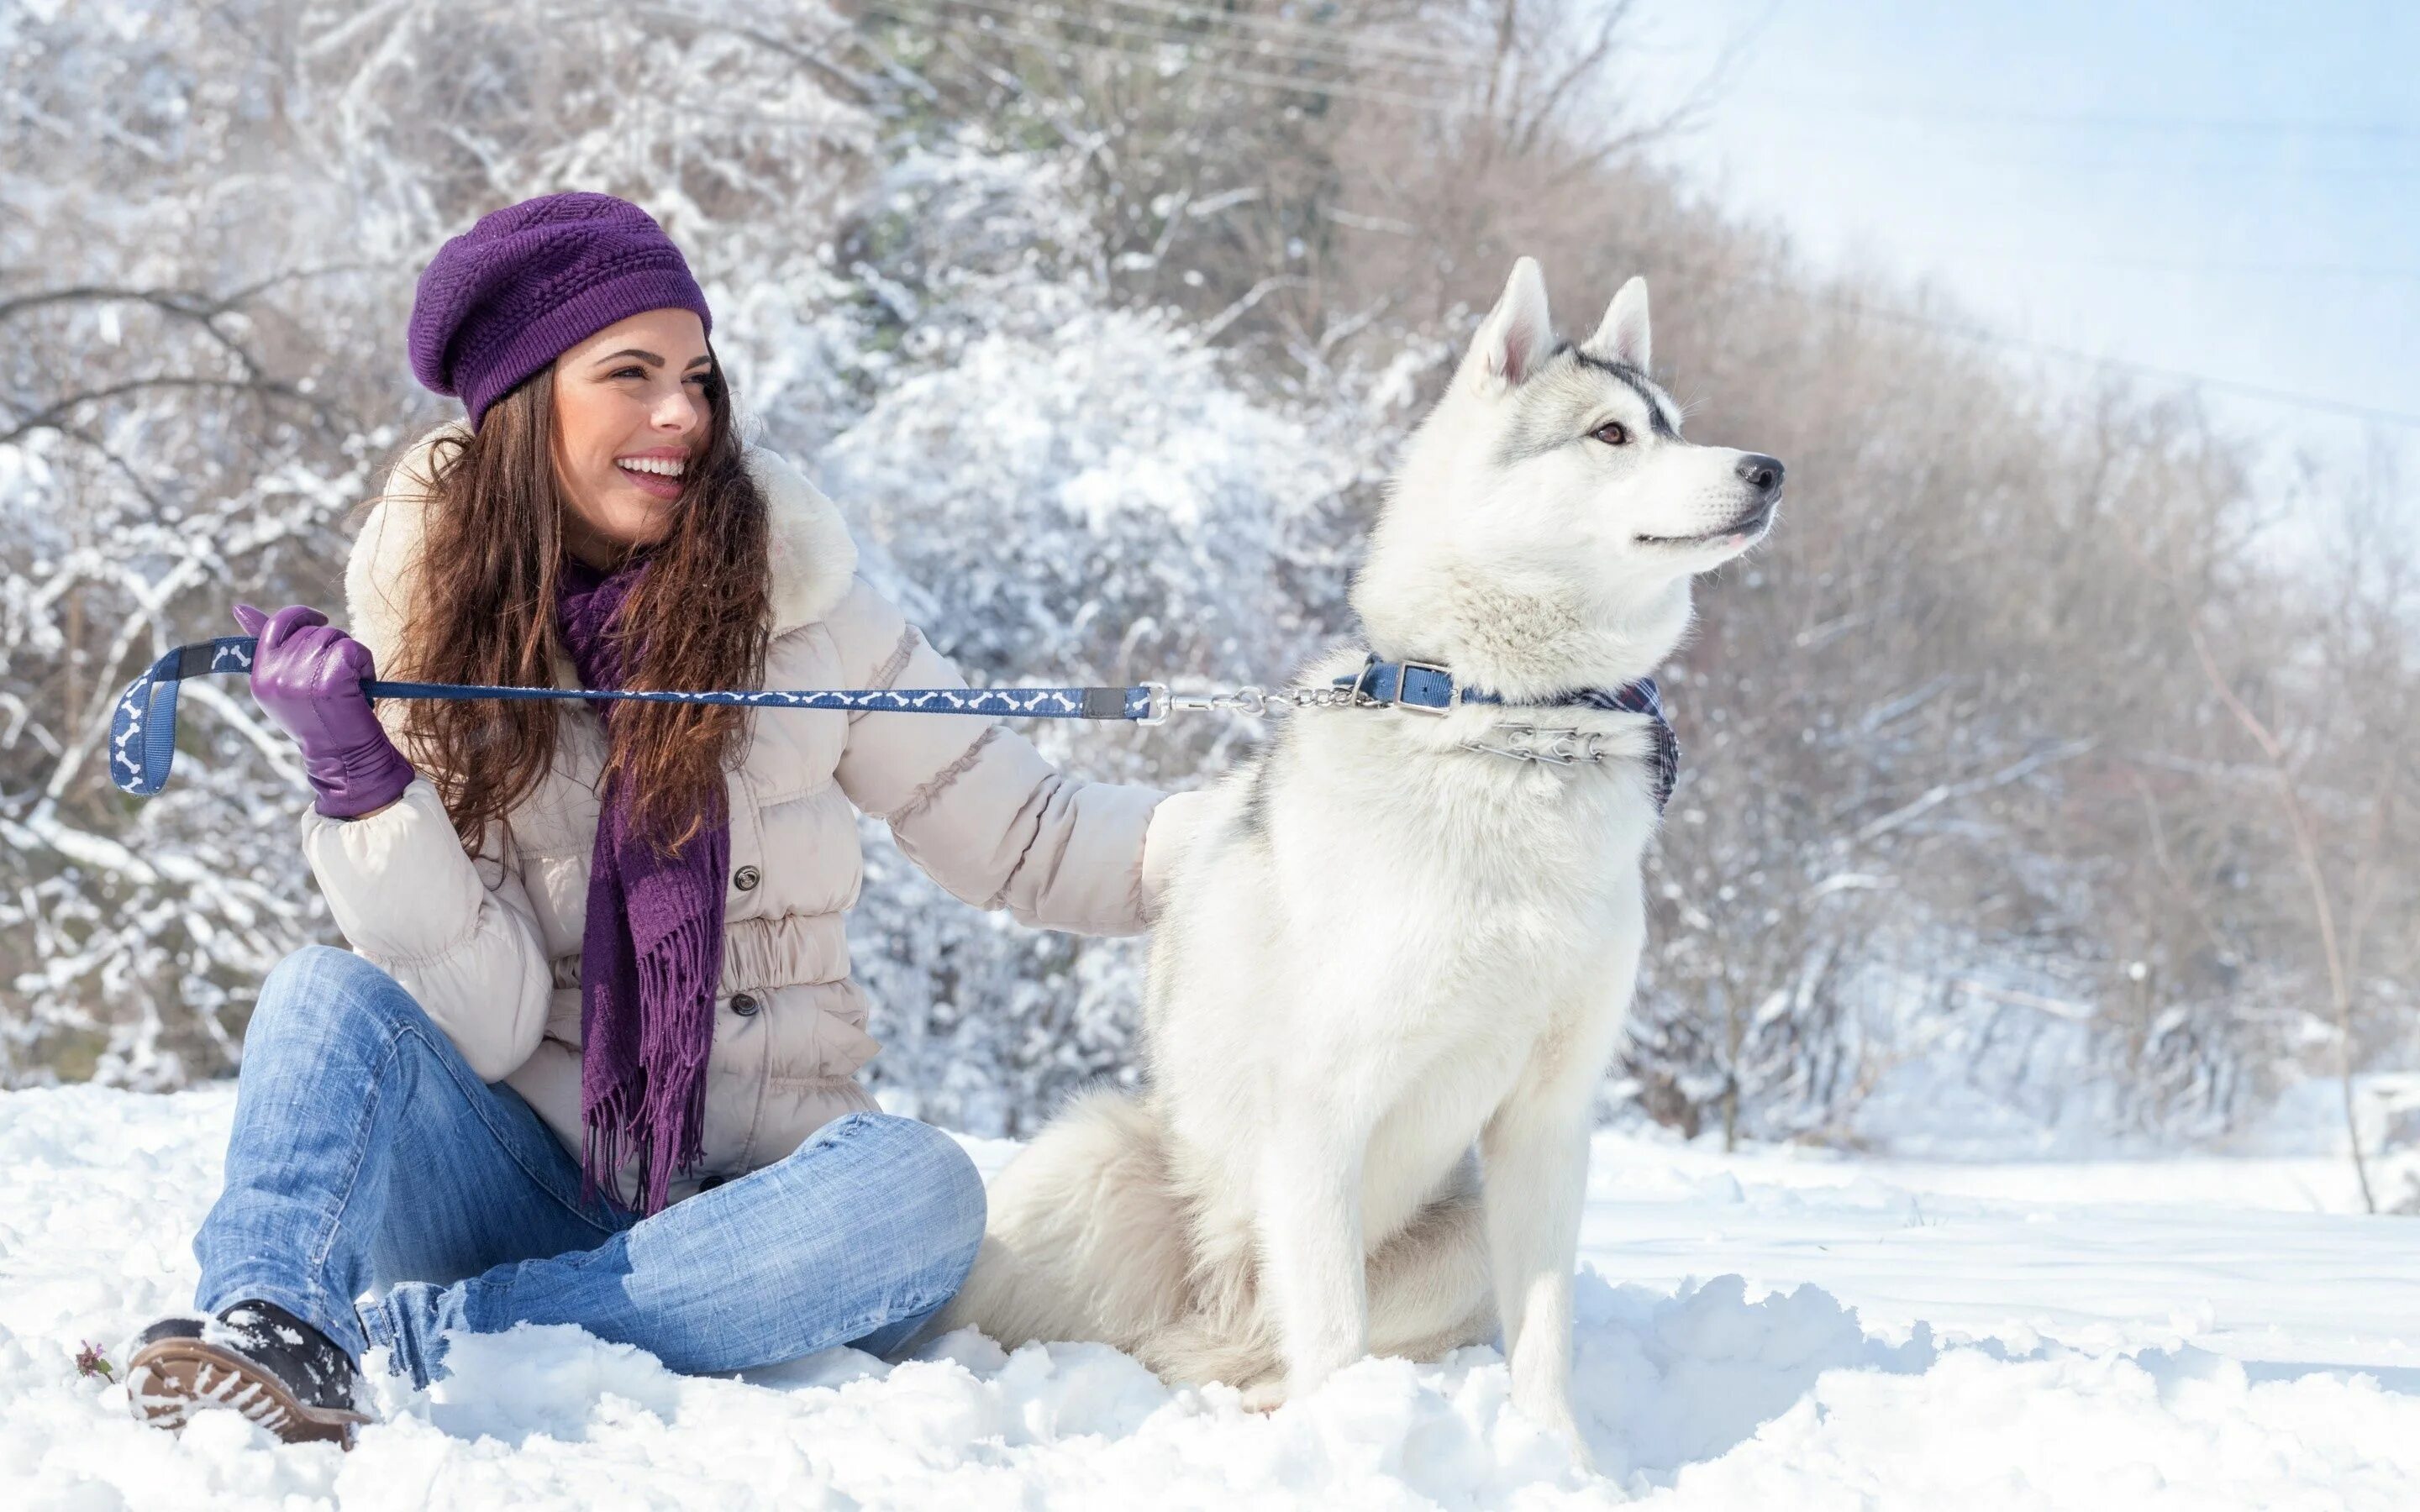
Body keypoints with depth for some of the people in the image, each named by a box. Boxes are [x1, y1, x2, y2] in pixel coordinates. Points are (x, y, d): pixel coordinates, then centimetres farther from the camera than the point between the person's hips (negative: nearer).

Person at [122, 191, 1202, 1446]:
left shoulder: (794, 592, 0)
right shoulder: (424, 632, 0)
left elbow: (1025, 841, 2)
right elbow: (483, 1028, -9)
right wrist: (358, 783, -22)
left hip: (741, 1205, 0)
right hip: (524, 1188, 0)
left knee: (919, 1190, -32)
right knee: (329, 995, -24)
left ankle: (392, 1339, -35)